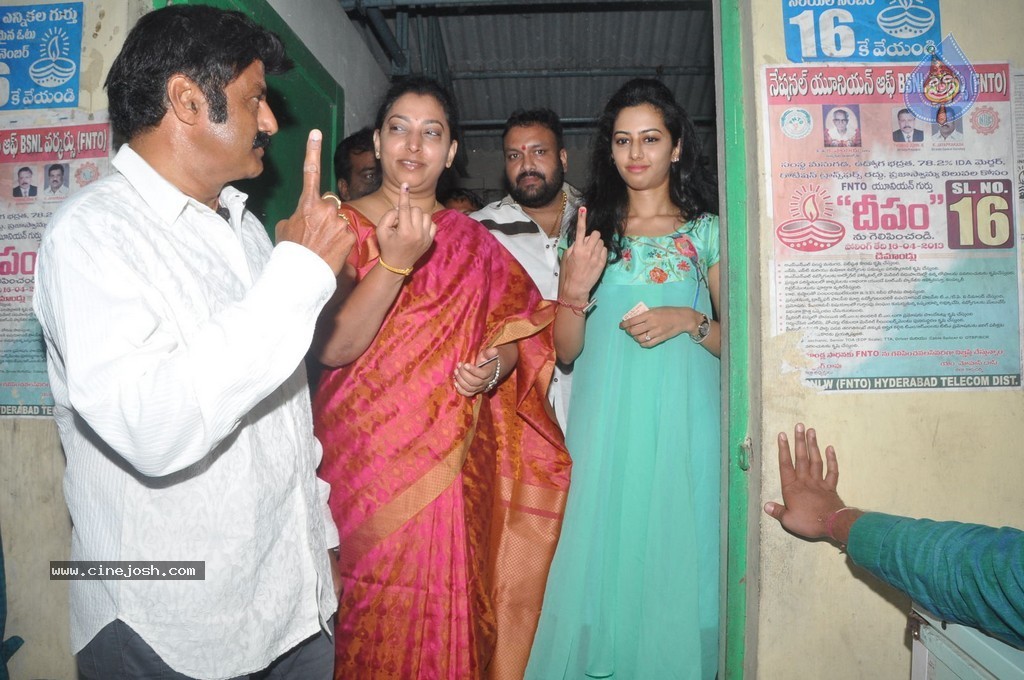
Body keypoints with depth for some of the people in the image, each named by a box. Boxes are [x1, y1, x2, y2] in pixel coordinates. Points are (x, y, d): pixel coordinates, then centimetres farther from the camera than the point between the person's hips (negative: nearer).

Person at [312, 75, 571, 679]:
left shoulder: (471, 240, 10)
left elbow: (522, 326, 14)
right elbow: (333, 347, -12)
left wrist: (496, 364, -7)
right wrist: (394, 262, -23)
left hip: (454, 467, 3)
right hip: (363, 459, -2)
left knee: (445, 619, 6)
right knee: (368, 623, 1)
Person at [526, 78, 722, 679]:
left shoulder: (707, 231, 8)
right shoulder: (591, 231, 11)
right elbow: (566, 350, 7)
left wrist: (688, 321, -11)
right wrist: (575, 288, -11)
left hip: (684, 425, -1)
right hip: (606, 426, 1)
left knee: (677, 565, 4)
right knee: (602, 564, 4)